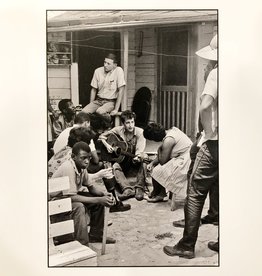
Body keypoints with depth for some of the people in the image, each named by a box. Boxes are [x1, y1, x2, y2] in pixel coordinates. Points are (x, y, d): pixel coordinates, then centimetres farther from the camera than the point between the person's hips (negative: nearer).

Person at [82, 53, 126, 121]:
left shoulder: (118, 71, -12)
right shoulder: (98, 71, 2)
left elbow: (121, 90, -13)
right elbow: (94, 89, 10)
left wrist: (116, 109, -16)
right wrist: (91, 105, 4)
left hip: (111, 102, -4)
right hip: (98, 100, 4)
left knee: (100, 111, -34)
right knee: (84, 112, -22)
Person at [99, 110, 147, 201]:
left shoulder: (140, 132, -14)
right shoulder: (118, 130, -8)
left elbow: (140, 150, -23)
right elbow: (102, 136, 3)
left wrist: (138, 157, -45)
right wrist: (107, 145, -16)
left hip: (135, 159, -1)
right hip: (123, 160, 2)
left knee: (143, 162, -34)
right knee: (115, 166, -30)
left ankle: (139, 188, -32)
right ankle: (128, 190, -41)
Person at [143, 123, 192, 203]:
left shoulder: (168, 140, -22)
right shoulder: (171, 131, 8)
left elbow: (162, 161, -16)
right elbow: (164, 155, 15)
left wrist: (159, 150, 0)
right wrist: (152, 163, 6)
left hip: (185, 162, -11)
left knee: (156, 172, -6)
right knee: (155, 165, 13)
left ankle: (155, 194, 20)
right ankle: (161, 193, 15)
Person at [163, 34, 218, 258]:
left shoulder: (216, 73, -10)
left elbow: (205, 105, -25)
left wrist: (208, 131, -12)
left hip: (215, 142, -6)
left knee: (196, 193, 2)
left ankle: (187, 246, 6)